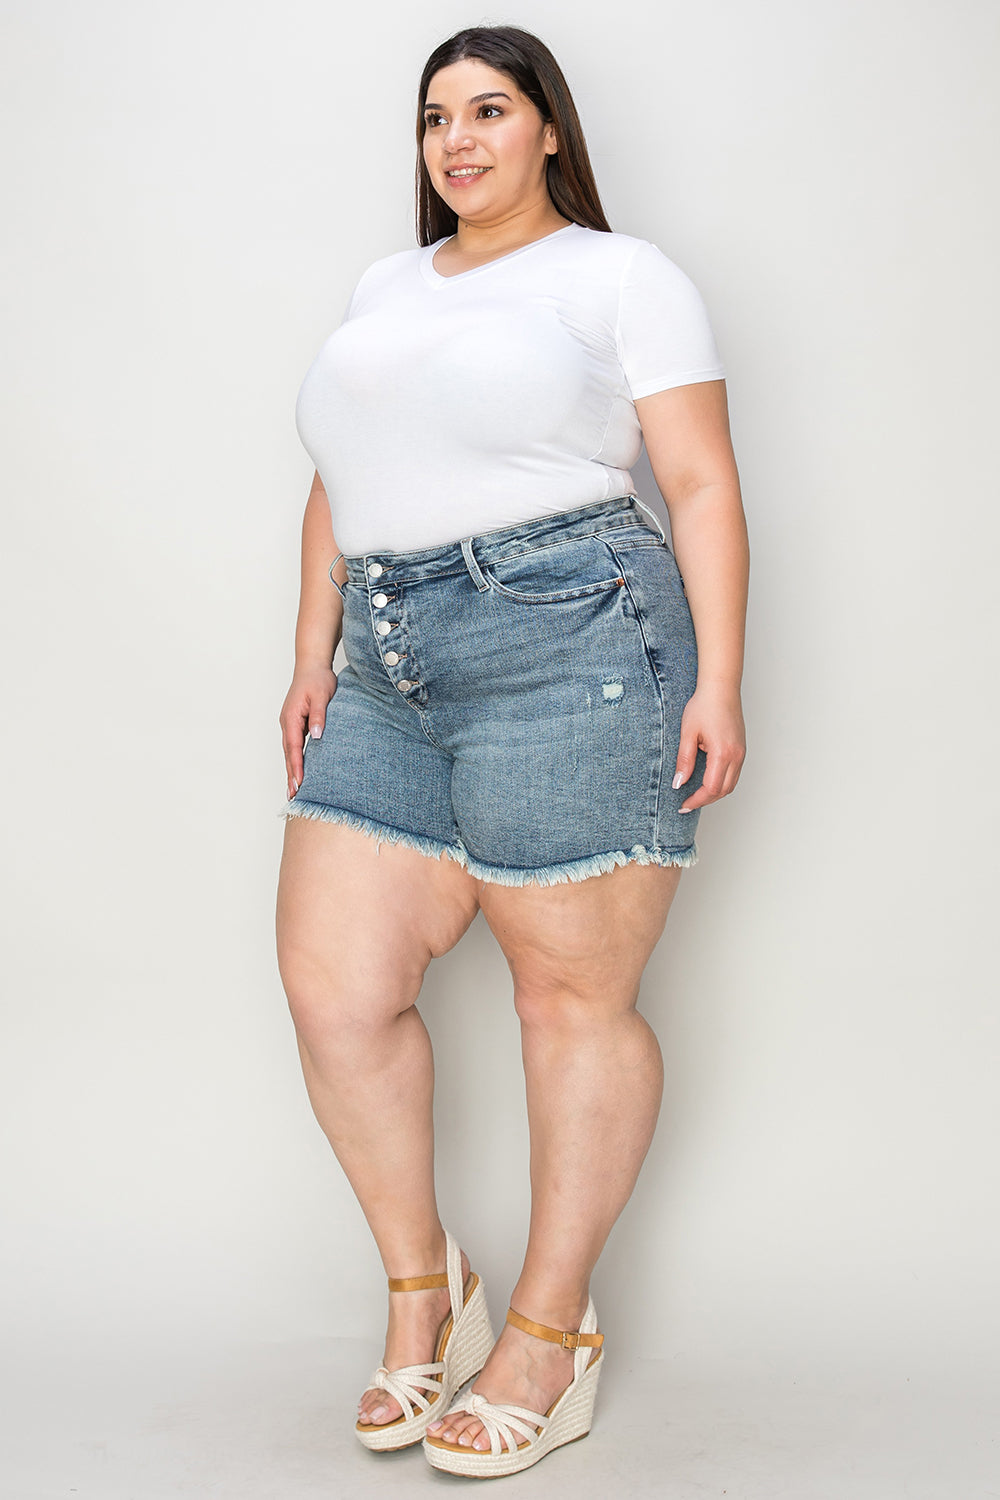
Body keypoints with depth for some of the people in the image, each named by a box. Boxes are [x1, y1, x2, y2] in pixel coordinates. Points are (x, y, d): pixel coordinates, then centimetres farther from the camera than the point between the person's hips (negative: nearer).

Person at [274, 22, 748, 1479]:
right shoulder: (385, 289, 24)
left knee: (575, 994, 0)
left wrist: (718, 680, -11)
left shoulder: (625, 275, 5)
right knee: (333, 989, 0)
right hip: (391, 681, 6)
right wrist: (312, 656, 15)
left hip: (572, 647, -6)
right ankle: (424, 1288, 20)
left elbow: (703, 484, -2)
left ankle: (552, 1329, 16)